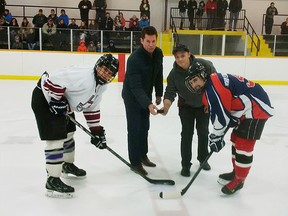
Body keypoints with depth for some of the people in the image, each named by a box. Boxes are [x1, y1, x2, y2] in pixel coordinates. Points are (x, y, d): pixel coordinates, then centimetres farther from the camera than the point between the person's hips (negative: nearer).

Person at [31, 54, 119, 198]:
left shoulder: (101, 86, 2)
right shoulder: (84, 76, -29)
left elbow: (92, 108, 11)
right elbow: (53, 79, -32)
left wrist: (97, 131, 7)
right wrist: (57, 101, -27)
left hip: (63, 103, 10)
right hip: (45, 98, -10)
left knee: (68, 133, 21)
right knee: (56, 138, -13)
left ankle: (68, 165, 44)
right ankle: (52, 181, -5)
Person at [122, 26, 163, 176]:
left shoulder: (158, 53, -9)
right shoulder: (134, 59, -31)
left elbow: (158, 74, 6)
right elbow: (135, 87, -35)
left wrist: (158, 94, 10)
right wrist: (148, 104, -45)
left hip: (146, 94, 7)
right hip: (132, 96, -7)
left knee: (144, 127, 17)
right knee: (135, 129, -5)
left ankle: (142, 155, 33)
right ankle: (135, 163, 6)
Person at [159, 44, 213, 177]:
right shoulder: (174, 74, -20)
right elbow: (170, 91, -21)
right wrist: (167, 105, -42)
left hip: (204, 105, 0)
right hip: (186, 106, 0)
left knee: (203, 132, 12)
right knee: (187, 134, -4)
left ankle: (203, 159, 33)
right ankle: (186, 165, 7)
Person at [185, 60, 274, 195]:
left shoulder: (214, 85, -22)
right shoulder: (209, 87, 10)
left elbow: (221, 116, -22)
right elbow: (216, 114, 14)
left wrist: (216, 137, -10)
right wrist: (216, 136, 8)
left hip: (257, 108, -11)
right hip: (246, 109, 11)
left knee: (243, 145, -6)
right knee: (236, 139, 19)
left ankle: (239, 180, 9)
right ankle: (237, 172, 34)